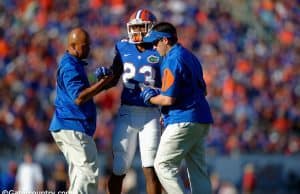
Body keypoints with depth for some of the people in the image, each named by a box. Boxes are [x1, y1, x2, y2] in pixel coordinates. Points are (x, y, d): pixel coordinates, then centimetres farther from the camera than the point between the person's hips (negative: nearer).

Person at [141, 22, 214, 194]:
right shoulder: (190, 57, 17)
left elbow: (169, 99, -17)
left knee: (163, 165, -6)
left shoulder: (172, 60, -12)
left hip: (183, 121, -10)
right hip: (201, 121, 10)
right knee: (198, 169, 9)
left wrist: (150, 98, 2)